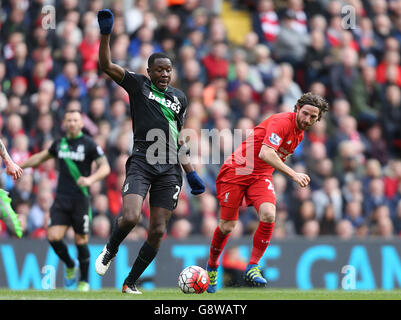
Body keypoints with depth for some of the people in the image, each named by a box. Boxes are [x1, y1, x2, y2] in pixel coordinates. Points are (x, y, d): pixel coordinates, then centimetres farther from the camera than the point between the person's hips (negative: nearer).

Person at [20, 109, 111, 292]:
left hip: (80, 200, -4)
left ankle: (84, 281, 17)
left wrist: (90, 179, -27)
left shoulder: (89, 144, -5)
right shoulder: (59, 143, 9)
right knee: (53, 237, -10)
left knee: (81, 241, 0)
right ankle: (70, 266, 18)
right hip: (61, 199, 4)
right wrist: (18, 166, 30)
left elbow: (105, 167, -9)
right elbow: (42, 157, 27)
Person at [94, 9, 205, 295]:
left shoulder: (179, 98, 19)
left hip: (170, 169, 4)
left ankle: (130, 283, 13)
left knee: (158, 231, -1)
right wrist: (106, 34, -17)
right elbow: (107, 65, -5)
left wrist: (191, 173, 21)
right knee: (130, 217, -23)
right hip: (141, 162, -4)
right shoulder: (138, 85, 7)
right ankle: (110, 251, 11)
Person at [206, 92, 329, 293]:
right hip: (236, 170, -6)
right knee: (227, 227, -3)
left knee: (268, 215, -22)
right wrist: (293, 174, -38)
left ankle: (252, 267, -11)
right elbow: (265, 153, -34)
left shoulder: (300, 133, 8)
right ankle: (212, 266, 25)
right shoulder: (282, 122, -21)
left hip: (261, 176, 6)